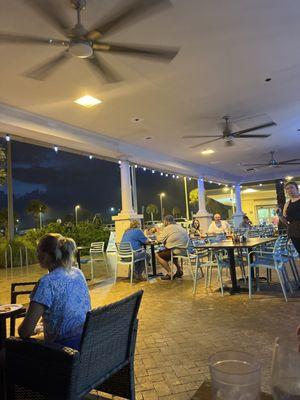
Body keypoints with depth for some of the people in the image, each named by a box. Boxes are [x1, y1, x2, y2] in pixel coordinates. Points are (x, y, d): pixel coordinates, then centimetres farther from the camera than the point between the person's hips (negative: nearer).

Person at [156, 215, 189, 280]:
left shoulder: (167, 228, -10)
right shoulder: (179, 226, 15)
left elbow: (160, 240, -11)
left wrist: (159, 233, 9)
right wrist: (162, 233, 23)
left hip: (177, 250, -9)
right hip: (184, 249, 9)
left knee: (158, 255, 1)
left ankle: (170, 273, 4)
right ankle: (179, 270, 30)